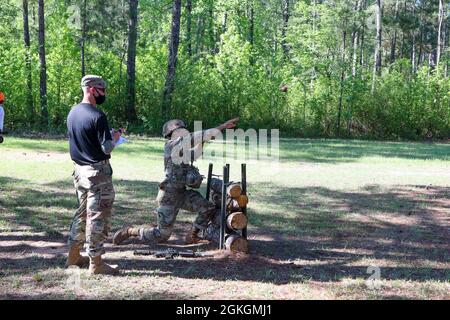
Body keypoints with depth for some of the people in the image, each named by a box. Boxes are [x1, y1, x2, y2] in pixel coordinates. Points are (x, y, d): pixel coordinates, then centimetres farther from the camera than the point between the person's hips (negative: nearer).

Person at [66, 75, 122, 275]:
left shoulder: (72, 113, 7)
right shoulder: (97, 116, -18)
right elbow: (106, 148, -19)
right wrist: (115, 138, 1)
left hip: (79, 169, 8)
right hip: (97, 172, -8)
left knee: (82, 212, 19)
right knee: (98, 217, -1)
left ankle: (73, 255, 27)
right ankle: (95, 263, 5)